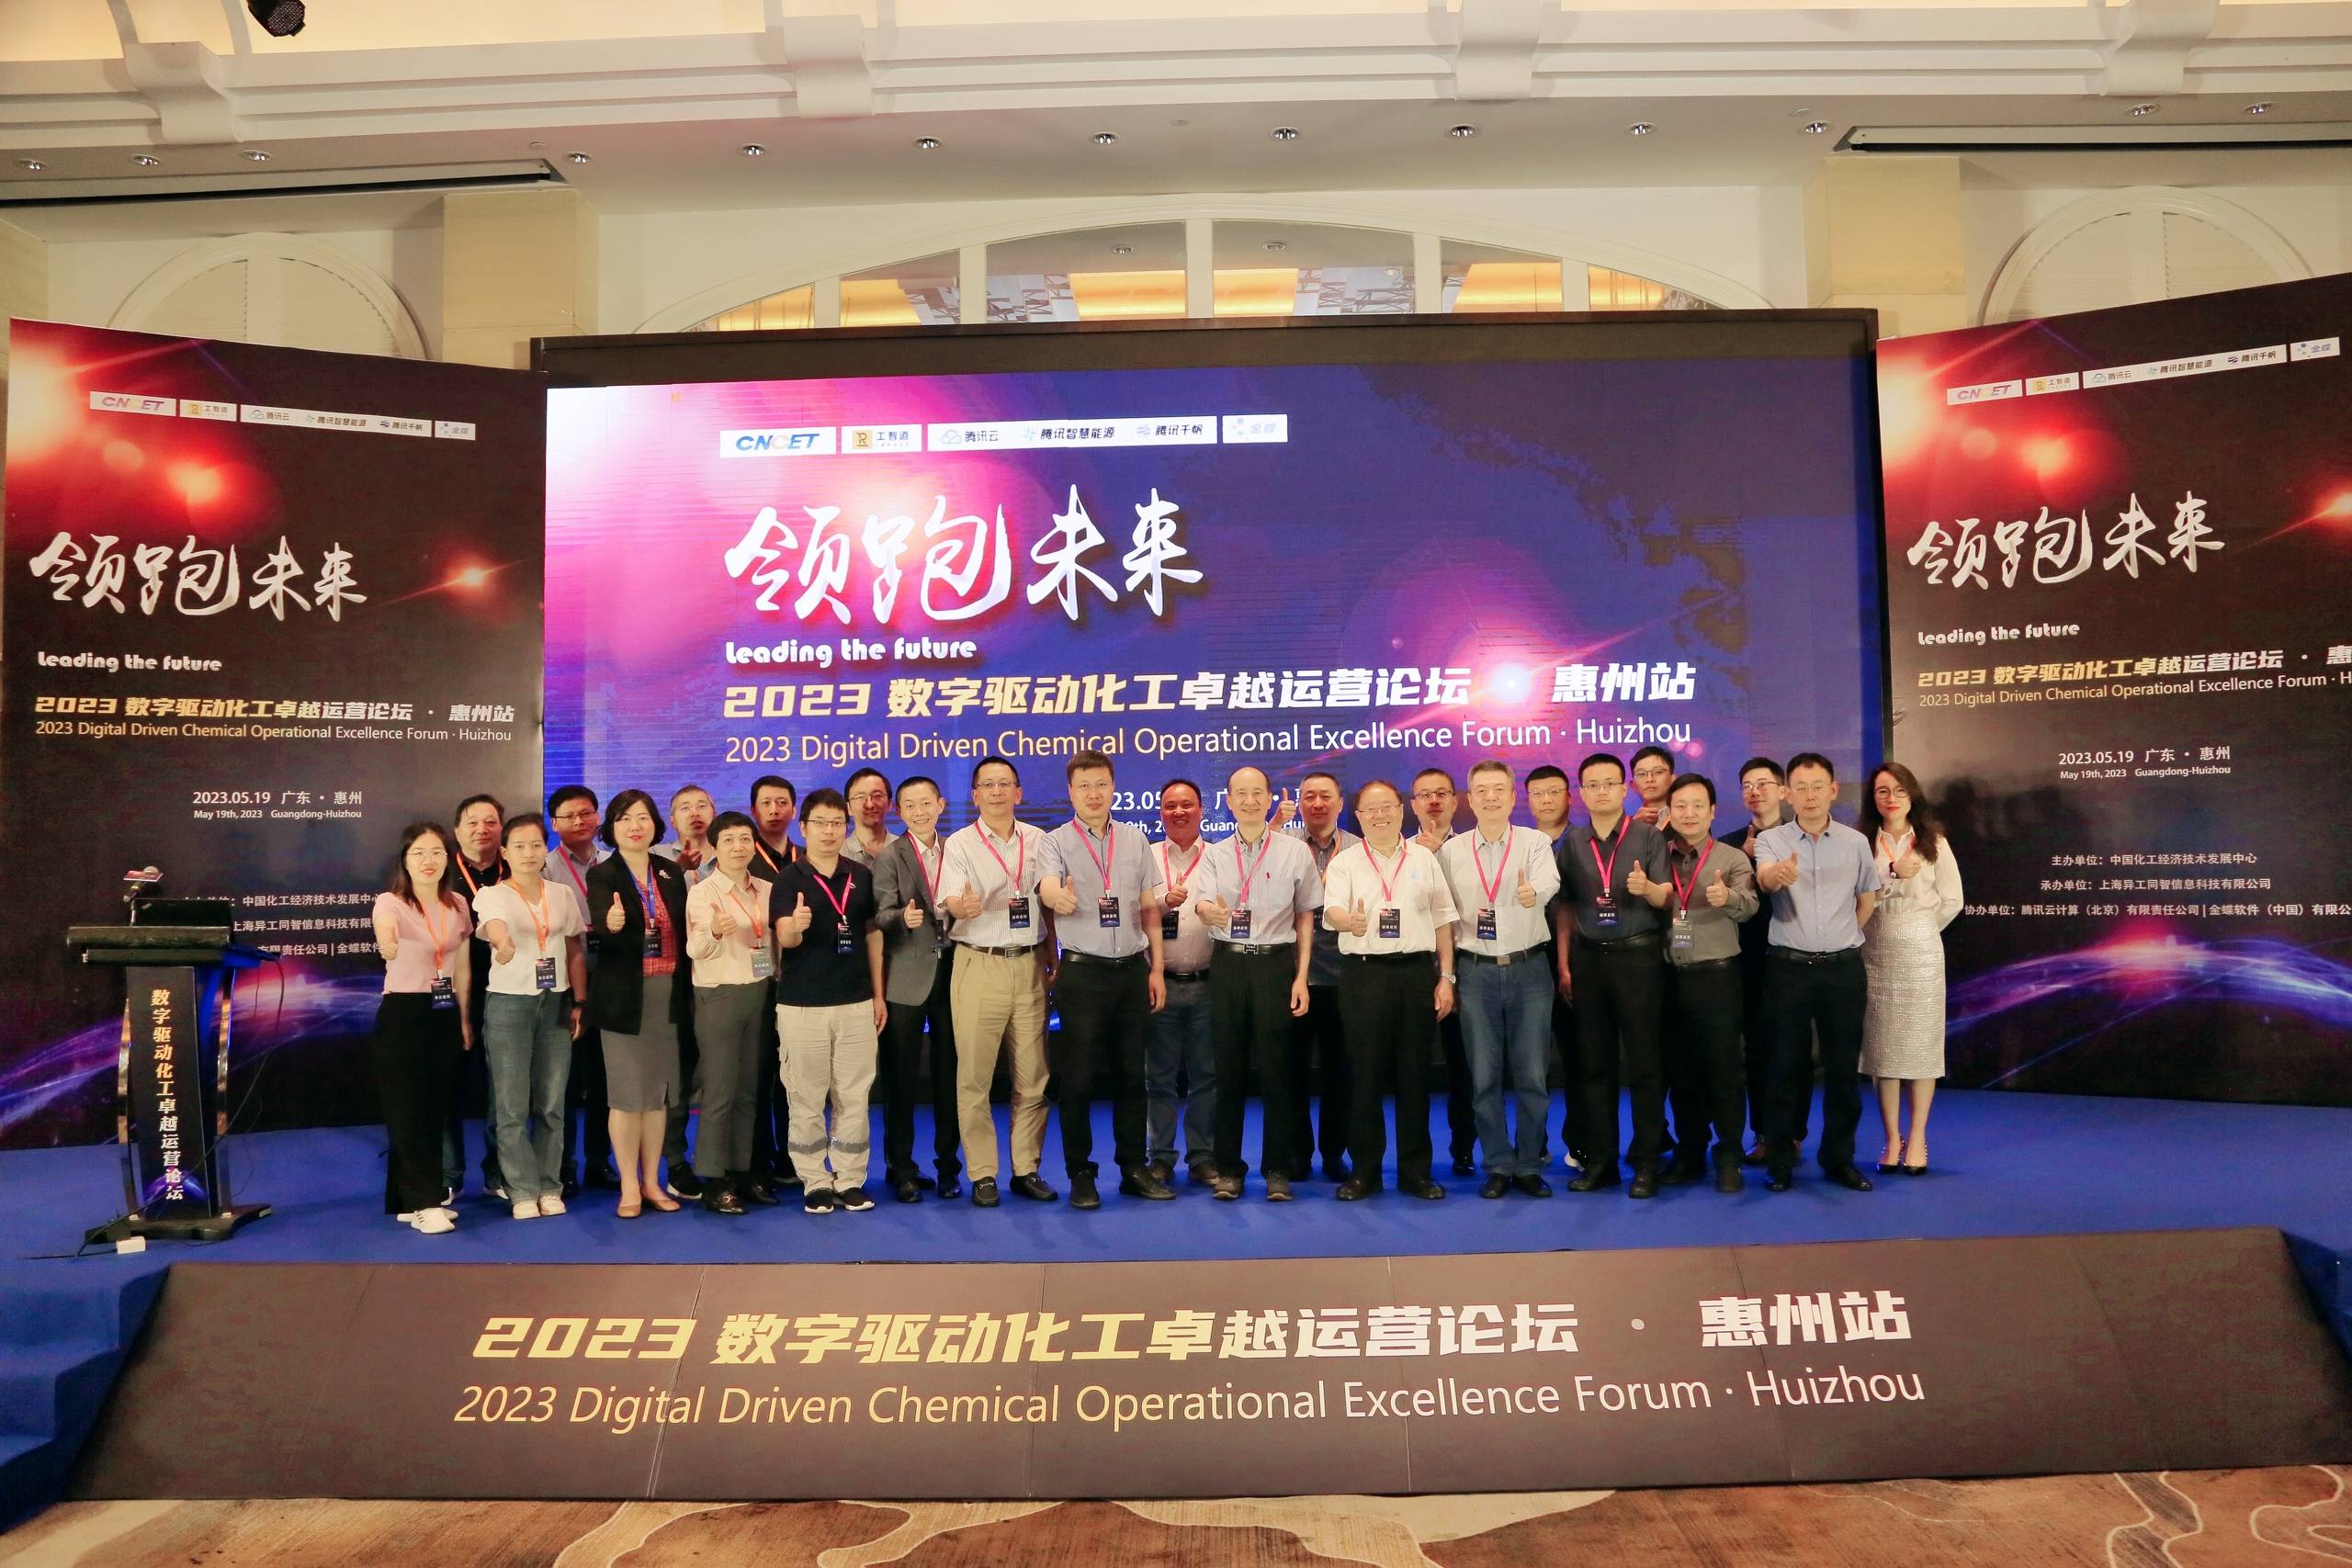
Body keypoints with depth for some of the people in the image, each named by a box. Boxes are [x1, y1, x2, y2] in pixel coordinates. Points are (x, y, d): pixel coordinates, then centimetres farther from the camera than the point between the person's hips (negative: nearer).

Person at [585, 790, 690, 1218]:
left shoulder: (671, 872, 8)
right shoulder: (602, 875, -6)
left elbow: (683, 934, 10)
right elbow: (599, 928, -24)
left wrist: (687, 990, 4)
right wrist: (611, 925, -47)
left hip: (668, 993, 4)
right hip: (625, 995, -4)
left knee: (659, 1091, 10)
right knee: (627, 1093, 1)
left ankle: (652, 1182, 21)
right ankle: (629, 1187, 12)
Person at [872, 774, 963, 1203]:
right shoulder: (888, 857, -1)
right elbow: (880, 917, -10)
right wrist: (903, 918, -29)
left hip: (952, 973, 3)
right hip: (907, 979, -2)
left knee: (950, 1075, 8)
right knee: (901, 1078, 4)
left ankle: (948, 1165, 20)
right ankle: (901, 1168, 15)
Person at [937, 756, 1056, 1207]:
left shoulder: (1038, 841, 10)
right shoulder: (959, 843, 1)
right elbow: (950, 900, -11)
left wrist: (1053, 961, 8)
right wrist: (964, 905, -34)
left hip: (1030, 965, 3)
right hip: (979, 965, -3)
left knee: (1032, 1077, 5)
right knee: (975, 1076, -2)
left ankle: (1027, 1170, 16)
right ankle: (982, 1175, 8)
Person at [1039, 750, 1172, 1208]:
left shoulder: (1135, 839, 9)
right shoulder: (1057, 842, -2)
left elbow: (1149, 908, 12)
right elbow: (1047, 888, -22)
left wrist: (1156, 968, 7)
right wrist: (1056, 895, -46)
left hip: (1133, 969, 3)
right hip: (1082, 973, -3)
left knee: (1131, 1074, 11)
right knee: (1078, 1078, 1)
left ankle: (1134, 1168, 22)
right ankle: (1080, 1174, 12)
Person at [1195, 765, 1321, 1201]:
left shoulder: (1295, 851, 3)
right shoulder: (1215, 855, 8)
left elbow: (1305, 917, 7)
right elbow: (1203, 906, -6)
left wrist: (1302, 976, 0)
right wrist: (1212, 912, -31)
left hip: (1276, 963, -2)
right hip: (1228, 964, 2)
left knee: (1276, 1068, 0)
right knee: (1229, 1068, 6)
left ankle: (1277, 1169, 11)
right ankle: (1228, 1168, 16)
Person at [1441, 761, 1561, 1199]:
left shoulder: (1535, 842, 0)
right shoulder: (1451, 851, 5)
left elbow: (1549, 883, -21)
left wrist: (1533, 893, -44)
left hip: (1529, 968, -1)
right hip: (1475, 970, 1)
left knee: (1531, 1074, 4)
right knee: (1484, 1076, 5)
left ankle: (1530, 1165, 17)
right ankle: (1498, 1166, 17)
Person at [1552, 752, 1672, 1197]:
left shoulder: (1648, 837, 0)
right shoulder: (1572, 842, 8)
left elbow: (1666, 899, -4)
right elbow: (1565, 907, 10)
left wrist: (1646, 887, -26)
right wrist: (1563, 964, 5)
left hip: (1637, 956, -3)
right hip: (1588, 958, 3)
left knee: (1642, 1062, 1)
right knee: (1594, 1062, 8)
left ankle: (1646, 1164, 9)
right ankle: (1599, 1160, 16)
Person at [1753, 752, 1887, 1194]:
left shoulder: (1855, 842, 4)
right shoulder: (1770, 840, -2)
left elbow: (1867, 897, 18)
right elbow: (1764, 879, -24)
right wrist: (1780, 874, -46)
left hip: (1843, 968, 2)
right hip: (1790, 967, -2)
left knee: (1842, 1066, 7)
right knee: (1786, 1065, 3)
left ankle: (1839, 1158, 20)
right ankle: (1780, 1160, 12)